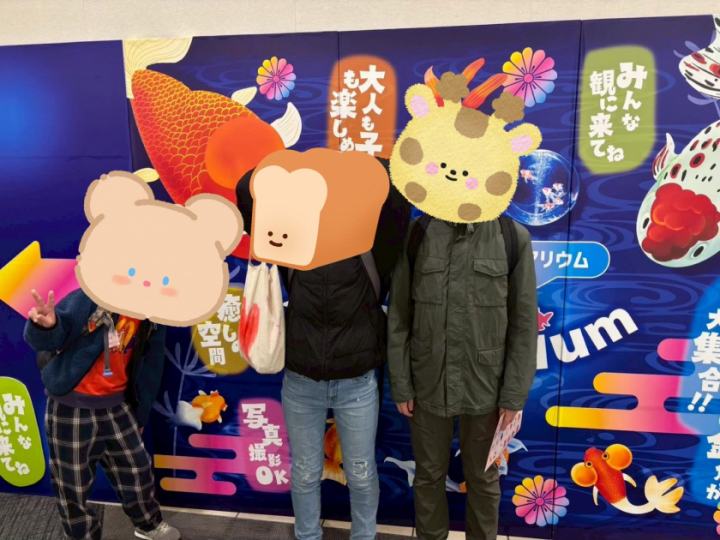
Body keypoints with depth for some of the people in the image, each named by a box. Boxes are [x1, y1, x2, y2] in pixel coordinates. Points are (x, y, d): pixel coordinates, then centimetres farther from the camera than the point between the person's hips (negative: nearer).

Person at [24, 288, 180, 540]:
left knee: (137, 471, 18)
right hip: (71, 408, -5)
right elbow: (52, 338, -25)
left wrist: (140, 414, 13)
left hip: (116, 406, 5)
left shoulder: (151, 320, 0)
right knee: (73, 486, 9)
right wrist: (46, 326, -49)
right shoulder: (91, 298, -19)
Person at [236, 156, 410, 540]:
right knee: (305, 473, 19)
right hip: (300, 382, 1)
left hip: (358, 383, -1)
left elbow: (395, 193, -23)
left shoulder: (371, 247, -10)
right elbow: (249, 191, -12)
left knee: (361, 473, 17)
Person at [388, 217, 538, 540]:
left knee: (482, 477, 18)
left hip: (485, 386, 0)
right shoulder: (416, 234, -6)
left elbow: (523, 323, -4)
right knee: (429, 475, 18)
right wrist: (400, 385, -2)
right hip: (427, 383, 1)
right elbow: (398, 317, -2)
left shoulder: (513, 237, -7)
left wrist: (515, 394, -5)